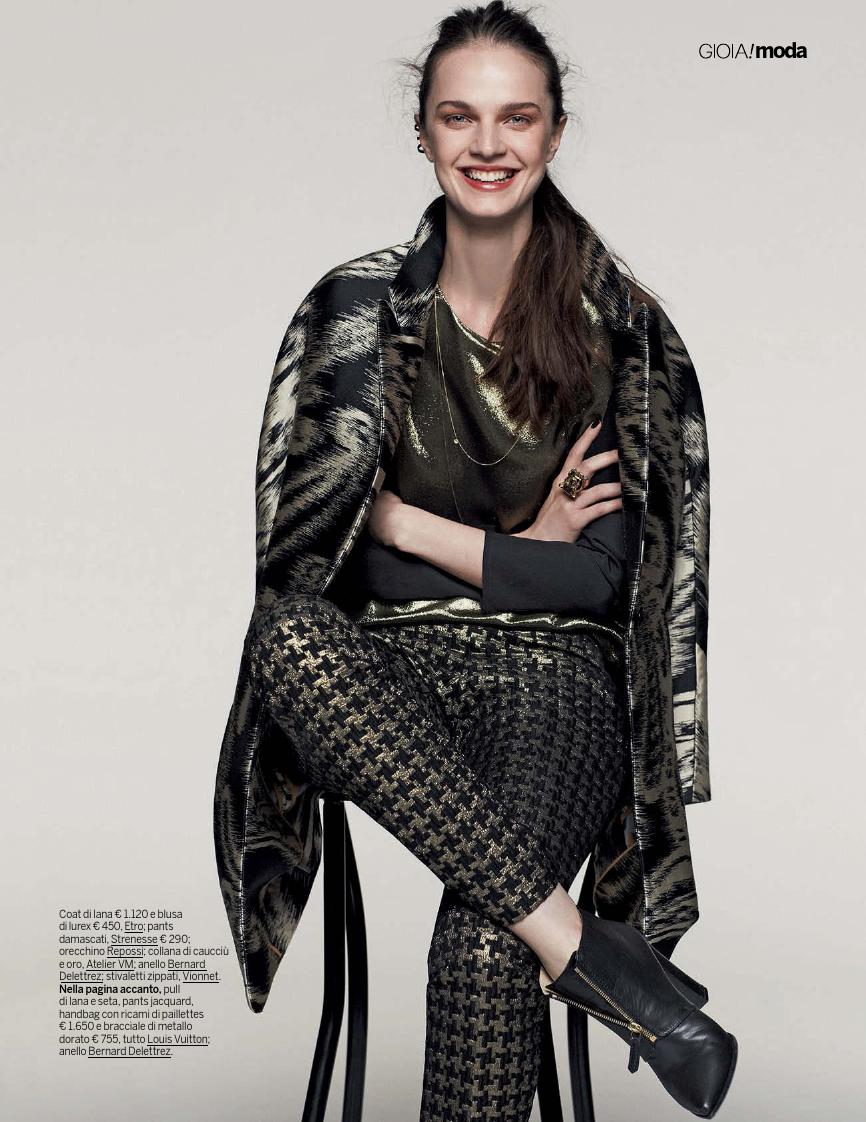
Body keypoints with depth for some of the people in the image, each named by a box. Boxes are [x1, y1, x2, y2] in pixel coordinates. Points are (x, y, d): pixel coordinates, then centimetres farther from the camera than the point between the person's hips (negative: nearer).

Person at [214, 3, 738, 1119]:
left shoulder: (609, 319, 2)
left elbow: (600, 577, -2)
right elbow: (317, 540, 1)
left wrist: (405, 522, -6)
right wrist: (519, 552, -6)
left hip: (555, 670, -2)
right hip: (393, 667, 2)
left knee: (482, 949, -30)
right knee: (284, 628, -34)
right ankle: (572, 938, -31)